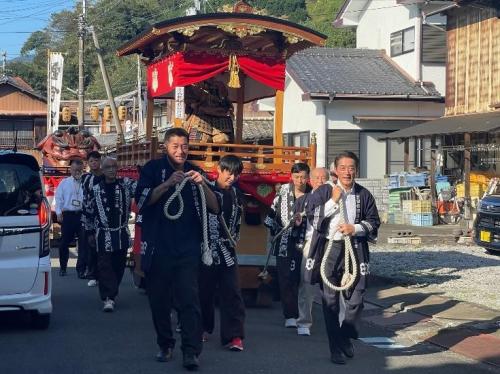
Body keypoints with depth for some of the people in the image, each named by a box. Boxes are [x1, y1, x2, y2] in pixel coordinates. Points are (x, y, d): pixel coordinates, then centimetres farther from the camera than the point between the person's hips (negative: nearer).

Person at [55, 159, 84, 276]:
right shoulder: (64, 183, 9)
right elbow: (59, 198, 8)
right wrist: (59, 213, -2)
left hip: (82, 215, -1)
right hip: (68, 215, 1)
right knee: (64, 242, 3)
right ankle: (63, 267, 14)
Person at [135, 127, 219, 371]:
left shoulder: (193, 172, 11)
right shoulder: (153, 169, 3)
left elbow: (214, 208, 4)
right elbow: (142, 201, -12)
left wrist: (202, 184, -13)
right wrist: (168, 183, -23)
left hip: (188, 249, 1)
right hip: (158, 248, -1)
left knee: (189, 299, -10)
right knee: (159, 300, 6)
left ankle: (191, 351, -12)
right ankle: (165, 345, 22)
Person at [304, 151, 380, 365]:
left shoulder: (364, 195, 6)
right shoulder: (323, 192, 1)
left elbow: (374, 223, 9)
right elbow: (312, 217, -7)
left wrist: (355, 228, -8)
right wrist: (333, 201, -13)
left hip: (354, 250, 1)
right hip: (329, 249, -1)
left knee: (355, 299, 0)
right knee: (330, 301, 2)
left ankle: (346, 337, 27)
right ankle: (336, 348, 11)